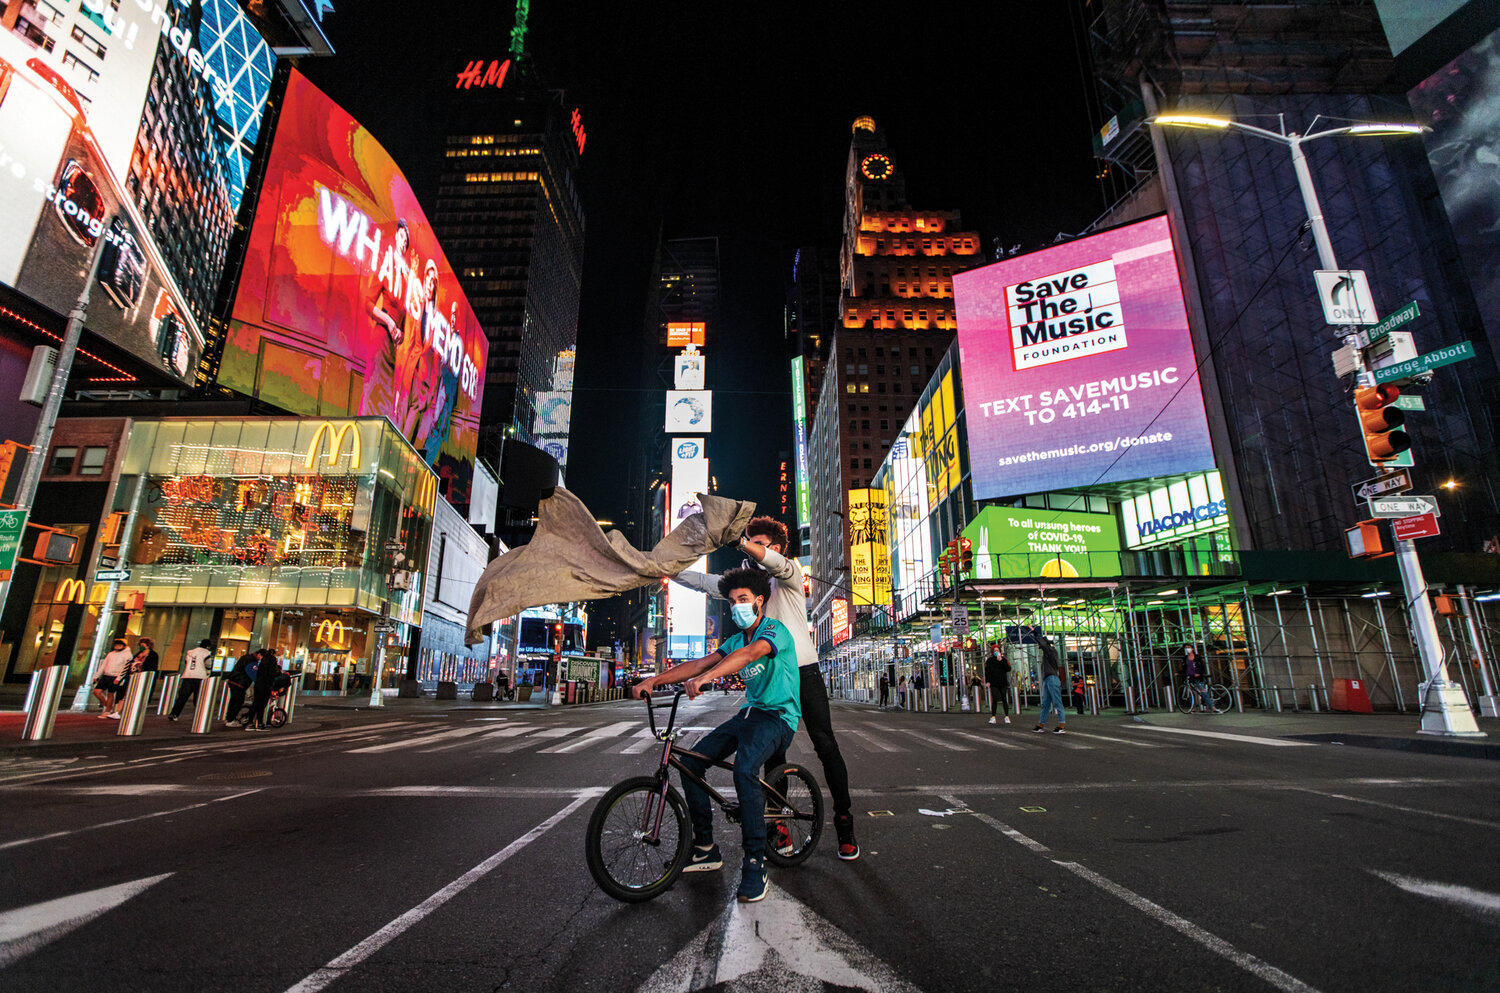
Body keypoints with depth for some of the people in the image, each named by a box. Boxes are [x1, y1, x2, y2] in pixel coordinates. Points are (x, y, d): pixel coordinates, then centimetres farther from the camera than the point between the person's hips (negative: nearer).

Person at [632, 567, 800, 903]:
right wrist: (653, 680, -12)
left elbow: (750, 653, -34)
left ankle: (755, 865, -21)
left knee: (745, 770, -33)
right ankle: (705, 848, 8)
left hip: (778, 716, -8)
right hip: (749, 713, 8)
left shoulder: (775, 630, -13)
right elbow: (699, 663, 1)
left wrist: (706, 677, -50)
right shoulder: (736, 640, 12)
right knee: (691, 761, -5)